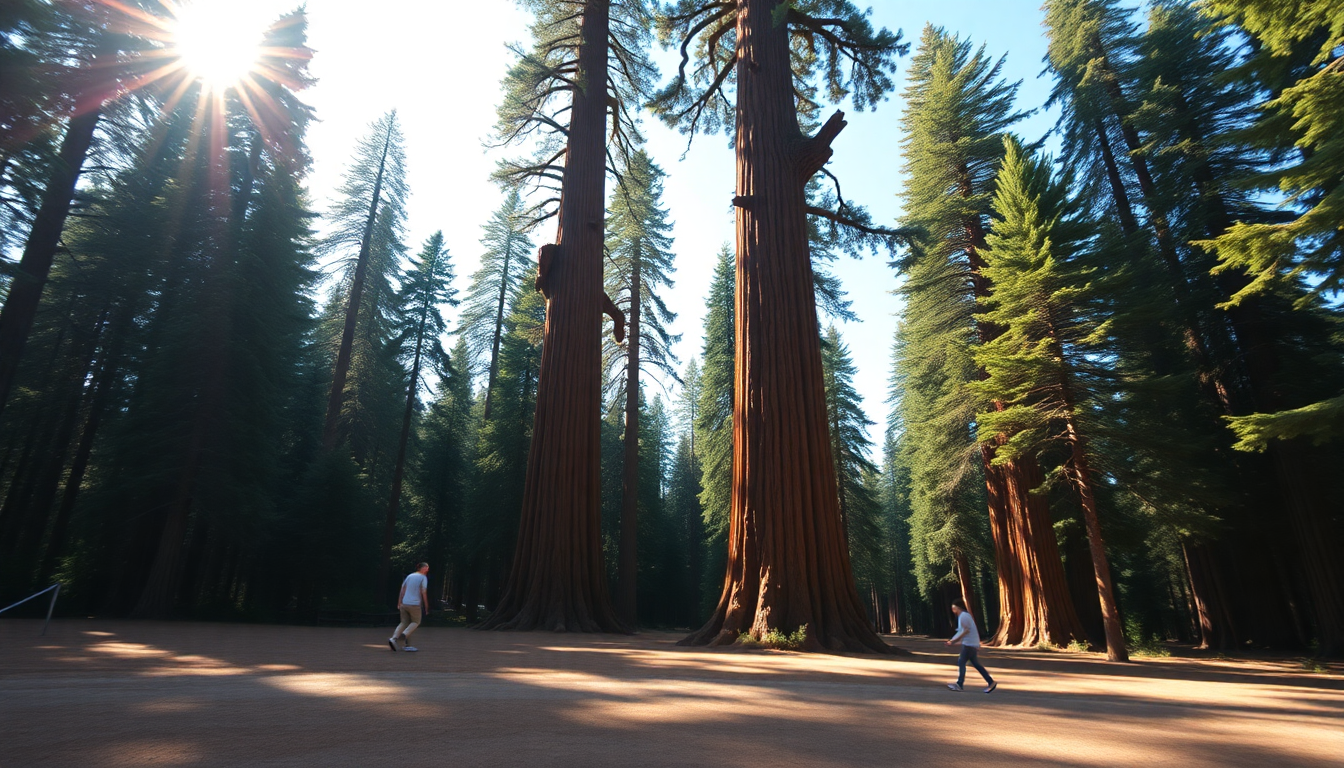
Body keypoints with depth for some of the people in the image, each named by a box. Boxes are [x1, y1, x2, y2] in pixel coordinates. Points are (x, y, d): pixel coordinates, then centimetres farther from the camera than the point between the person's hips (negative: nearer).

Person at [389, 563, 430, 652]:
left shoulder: (409, 576, 13)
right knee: (415, 622, 12)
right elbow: (424, 593, -9)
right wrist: (426, 607, -4)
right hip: (415, 604, -5)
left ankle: (393, 638, -5)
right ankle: (404, 634, -12)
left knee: (404, 623, 14)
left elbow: (402, 590, 11)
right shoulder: (423, 578, -4)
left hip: (404, 604, 5)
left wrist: (399, 603, 14)